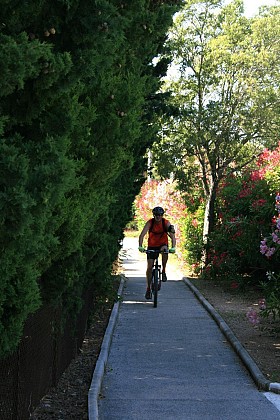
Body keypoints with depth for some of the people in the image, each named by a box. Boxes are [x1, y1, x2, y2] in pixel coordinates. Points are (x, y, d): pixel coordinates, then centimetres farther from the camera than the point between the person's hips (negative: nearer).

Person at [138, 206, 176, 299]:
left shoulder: (166, 223, -17)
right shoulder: (150, 223, -17)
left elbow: (172, 236, -25)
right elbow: (142, 235, -26)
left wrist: (173, 247, -42)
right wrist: (140, 246, -42)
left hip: (163, 244, 0)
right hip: (152, 246, 0)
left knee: (165, 251, -36)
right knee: (149, 267, -6)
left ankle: (163, 271, -16)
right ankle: (148, 288, 7)